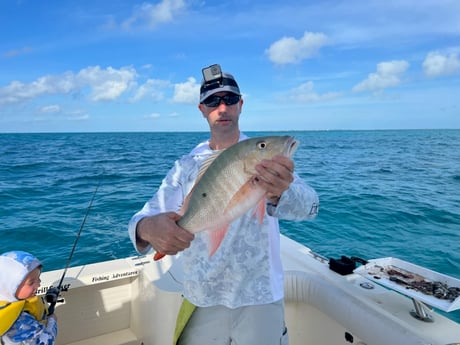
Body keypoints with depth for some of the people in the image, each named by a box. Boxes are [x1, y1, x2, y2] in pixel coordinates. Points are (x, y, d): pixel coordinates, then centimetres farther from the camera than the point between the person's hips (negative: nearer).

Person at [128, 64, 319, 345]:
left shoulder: (265, 156, -8)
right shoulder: (187, 165, -1)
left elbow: (309, 205, -23)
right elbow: (147, 215, -9)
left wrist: (279, 194, -46)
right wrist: (147, 227, -33)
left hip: (260, 299, -1)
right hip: (201, 301, 2)